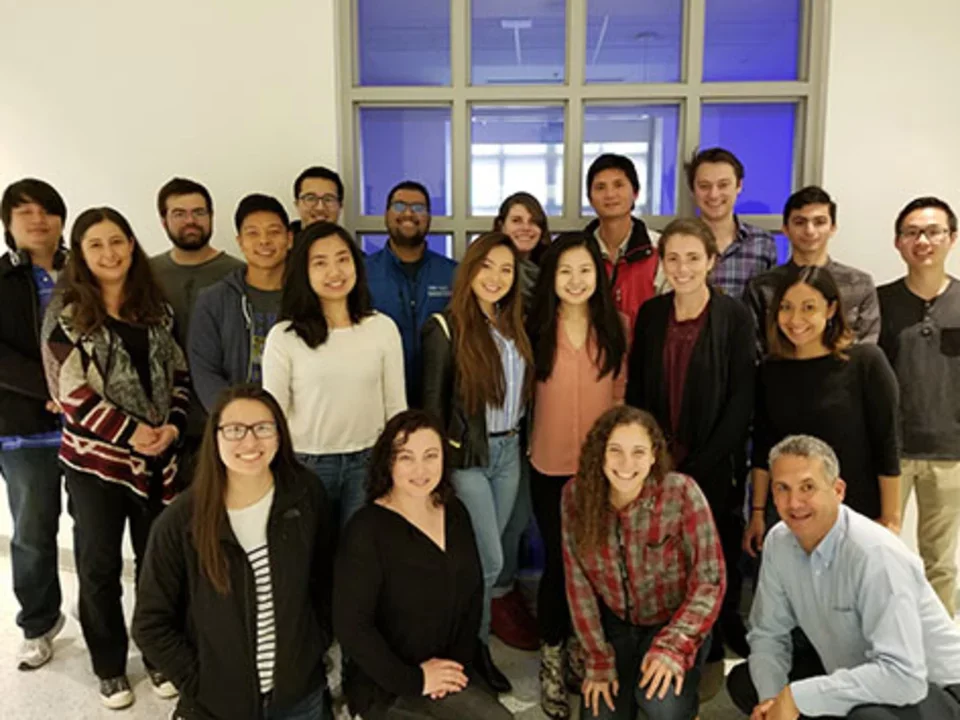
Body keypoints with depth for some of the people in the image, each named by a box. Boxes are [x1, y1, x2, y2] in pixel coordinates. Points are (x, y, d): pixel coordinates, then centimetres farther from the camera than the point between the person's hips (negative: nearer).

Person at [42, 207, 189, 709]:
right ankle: (110, 667, 27)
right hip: (95, 457, -3)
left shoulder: (155, 308, 7)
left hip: (158, 456, 3)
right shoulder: (67, 312, -5)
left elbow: (178, 373, 8)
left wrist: (174, 424, -9)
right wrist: (131, 430, -17)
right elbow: (71, 389, -11)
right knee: (100, 564, 9)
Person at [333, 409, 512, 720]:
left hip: (447, 671, 6)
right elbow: (351, 626, -19)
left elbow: (473, 592, 8)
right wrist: (413, 680, -14)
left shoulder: (456, 513, 3)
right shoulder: (367, 530, -18)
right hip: (383, 686, -5)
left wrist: (460, 659, -4)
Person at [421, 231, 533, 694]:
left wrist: (519, 440, 8)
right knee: (489, 560, -1)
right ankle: (474, 646, 23)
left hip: (508, 452, 6)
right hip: (466, 456, -5)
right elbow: (433, 403, -9)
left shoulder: (514, 325, 7)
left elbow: (521, 389, 12)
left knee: (480, 556, 15)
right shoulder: (445, 328, -11)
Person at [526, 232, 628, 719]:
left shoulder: (617, 326, -1)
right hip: (550, 466, -1)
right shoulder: (535, 327, -5)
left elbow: (621, 392, 5)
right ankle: (553, 661, 25)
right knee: (557, 560, 6)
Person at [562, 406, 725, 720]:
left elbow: (709, 580, -18)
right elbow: (578, 581, -8)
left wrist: (673, 646, -27)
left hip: (675, 621, -2)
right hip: (615, 623, 3)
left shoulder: (681, 492, -24)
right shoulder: (576, 495, -16)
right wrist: (598, 659, -9)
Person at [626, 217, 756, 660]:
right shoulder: (650, 313, 5)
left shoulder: (734, 315, -5)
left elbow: (741, 400, -8)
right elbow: (636, 391, 7)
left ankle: (711, 656, 32)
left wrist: (699, 465, -12)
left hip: (713, 466, -2)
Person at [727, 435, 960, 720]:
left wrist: (797, 696, -31)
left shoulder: (875, 554, -29)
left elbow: (902, 675, -36)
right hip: (849, 672, 7)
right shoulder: (779, 542, -8)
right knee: (742, 682, 1)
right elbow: (768, 634, 0)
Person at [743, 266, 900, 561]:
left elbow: (886, 446, -9)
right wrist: (757, 513, 4)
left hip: (859, 515, -3)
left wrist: (890, 519, -9)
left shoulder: (865, 360, -10)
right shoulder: (770, 369, 1)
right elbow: (762, 448, 4)